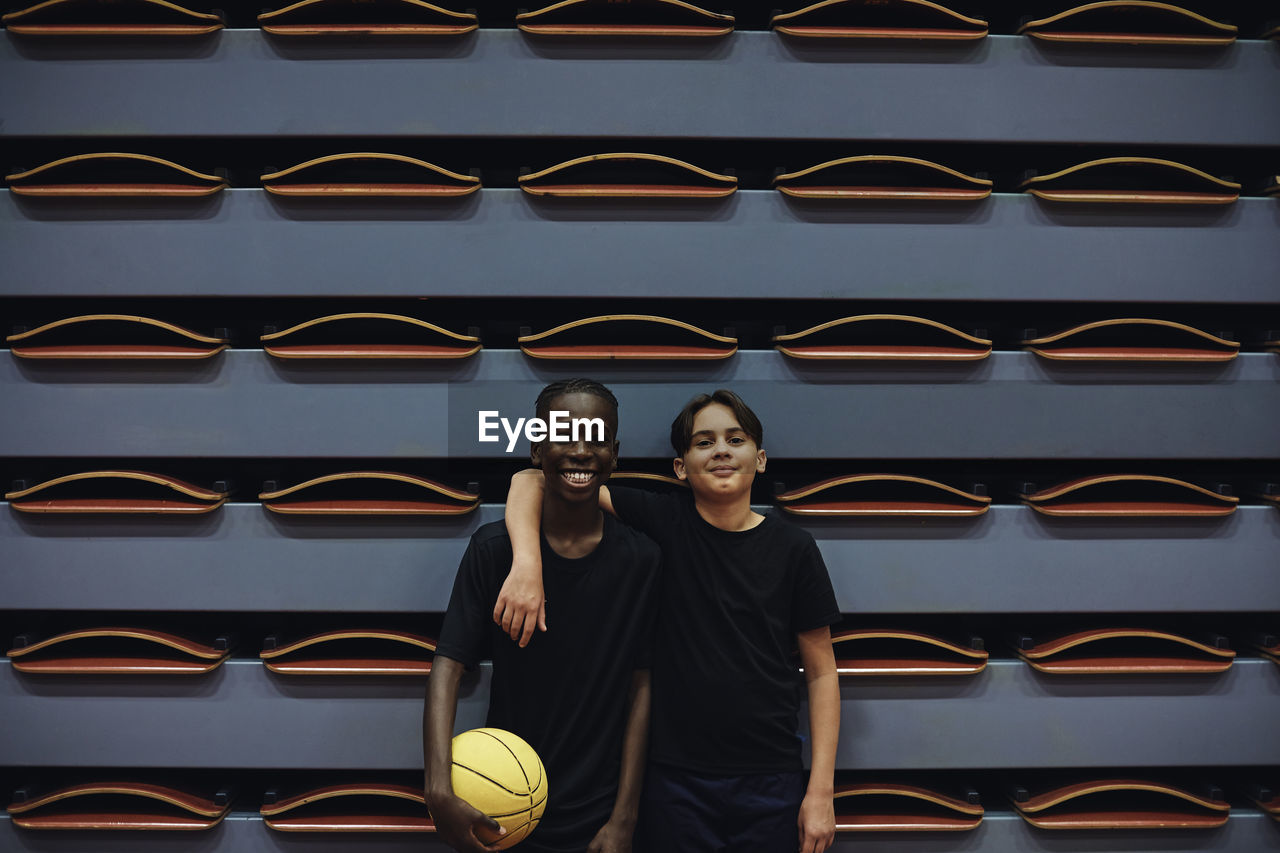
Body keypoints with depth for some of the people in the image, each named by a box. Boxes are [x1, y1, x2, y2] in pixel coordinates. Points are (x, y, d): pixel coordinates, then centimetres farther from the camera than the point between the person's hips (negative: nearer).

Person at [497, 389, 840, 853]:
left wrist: (821, 790, -3)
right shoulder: (663, 522, -4)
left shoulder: (792, 548, 0)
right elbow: (532, 479, -7)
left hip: (770, 783, 1)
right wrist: (527, 564, -25)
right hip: (675, 780, -1)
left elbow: (821, 671, 3)